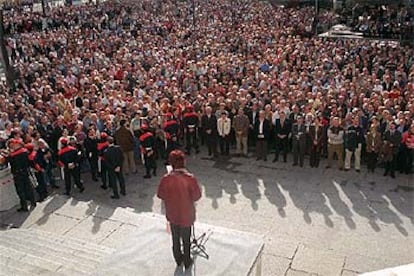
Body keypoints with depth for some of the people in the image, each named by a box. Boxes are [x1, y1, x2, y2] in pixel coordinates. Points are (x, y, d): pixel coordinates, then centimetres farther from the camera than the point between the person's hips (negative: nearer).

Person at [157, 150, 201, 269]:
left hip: (172, 214, 2)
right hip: (186, 215, -2)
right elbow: (197, 196, -15)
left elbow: (160, 194, -6)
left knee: (175, 238, 24)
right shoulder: (190, 178, -25)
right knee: (186, 239, 19)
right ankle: (187, 262, 36)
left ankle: (178, 259, 43)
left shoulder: (166, 178, -19)